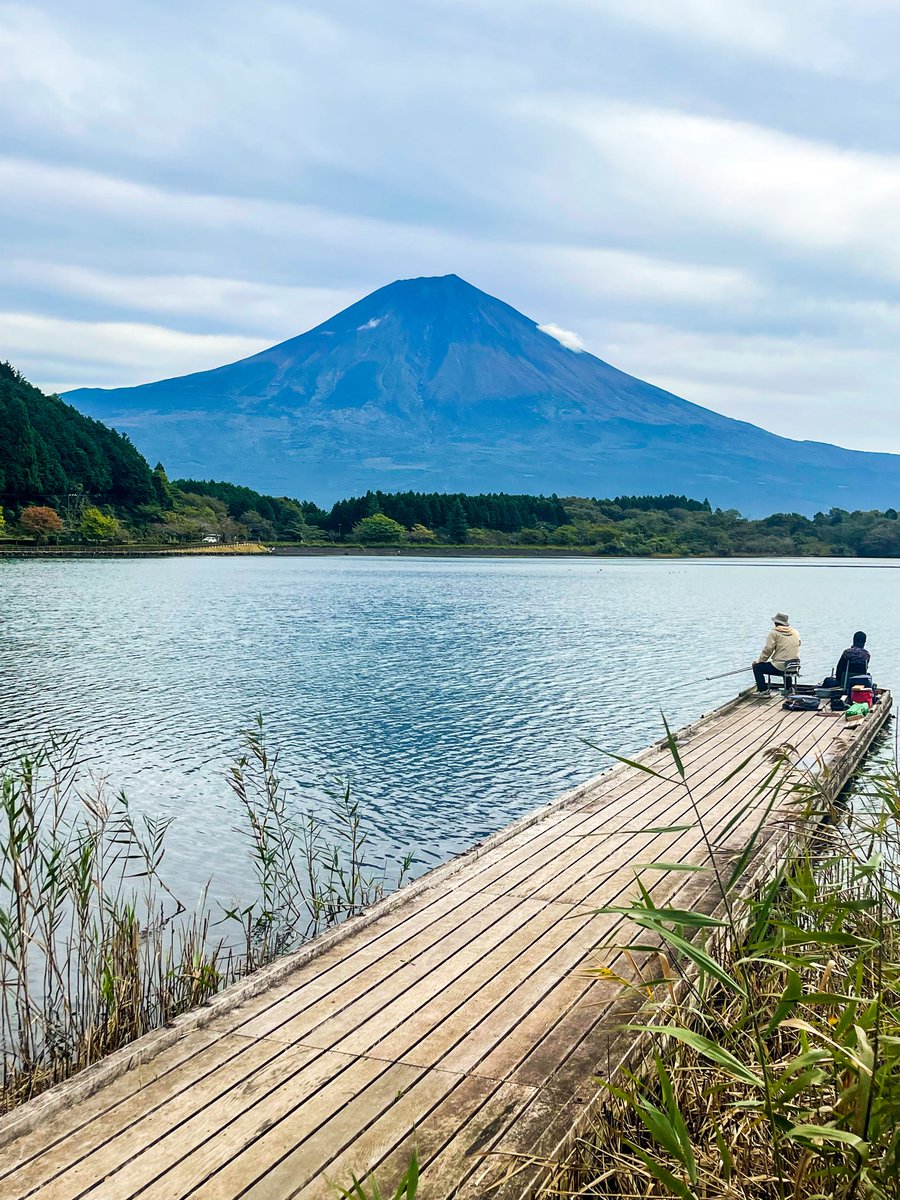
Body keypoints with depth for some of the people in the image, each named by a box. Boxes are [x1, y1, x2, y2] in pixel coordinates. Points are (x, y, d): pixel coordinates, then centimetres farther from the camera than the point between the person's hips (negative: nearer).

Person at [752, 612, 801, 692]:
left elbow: (768, 650, -10)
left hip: (780, 667, -7)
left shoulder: (774, 633, -6)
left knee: (756, 667, 10)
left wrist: (759, 661, 4)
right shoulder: (796, 633, 13)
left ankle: (763, 690, 4)